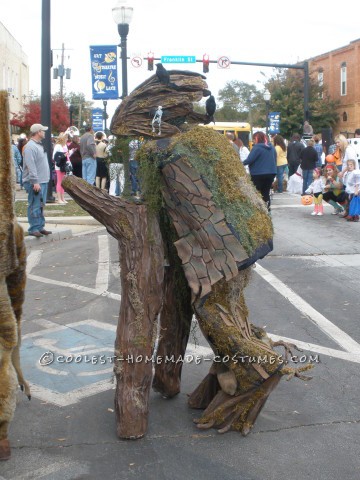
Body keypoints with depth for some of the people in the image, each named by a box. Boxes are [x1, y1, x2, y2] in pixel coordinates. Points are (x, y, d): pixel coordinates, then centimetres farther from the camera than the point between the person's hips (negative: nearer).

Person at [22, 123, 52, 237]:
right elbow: (30, 166, -22)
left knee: (41, 206, 13)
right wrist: (35, 182, -25)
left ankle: (40, 227, 20)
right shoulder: (30, 147, -15)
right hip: (35, 182, -10)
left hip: (43, 181, 10)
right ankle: (34, 228, -1)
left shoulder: (39, 145, 17)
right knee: (34, 206, -6)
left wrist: (45, 179, 20)